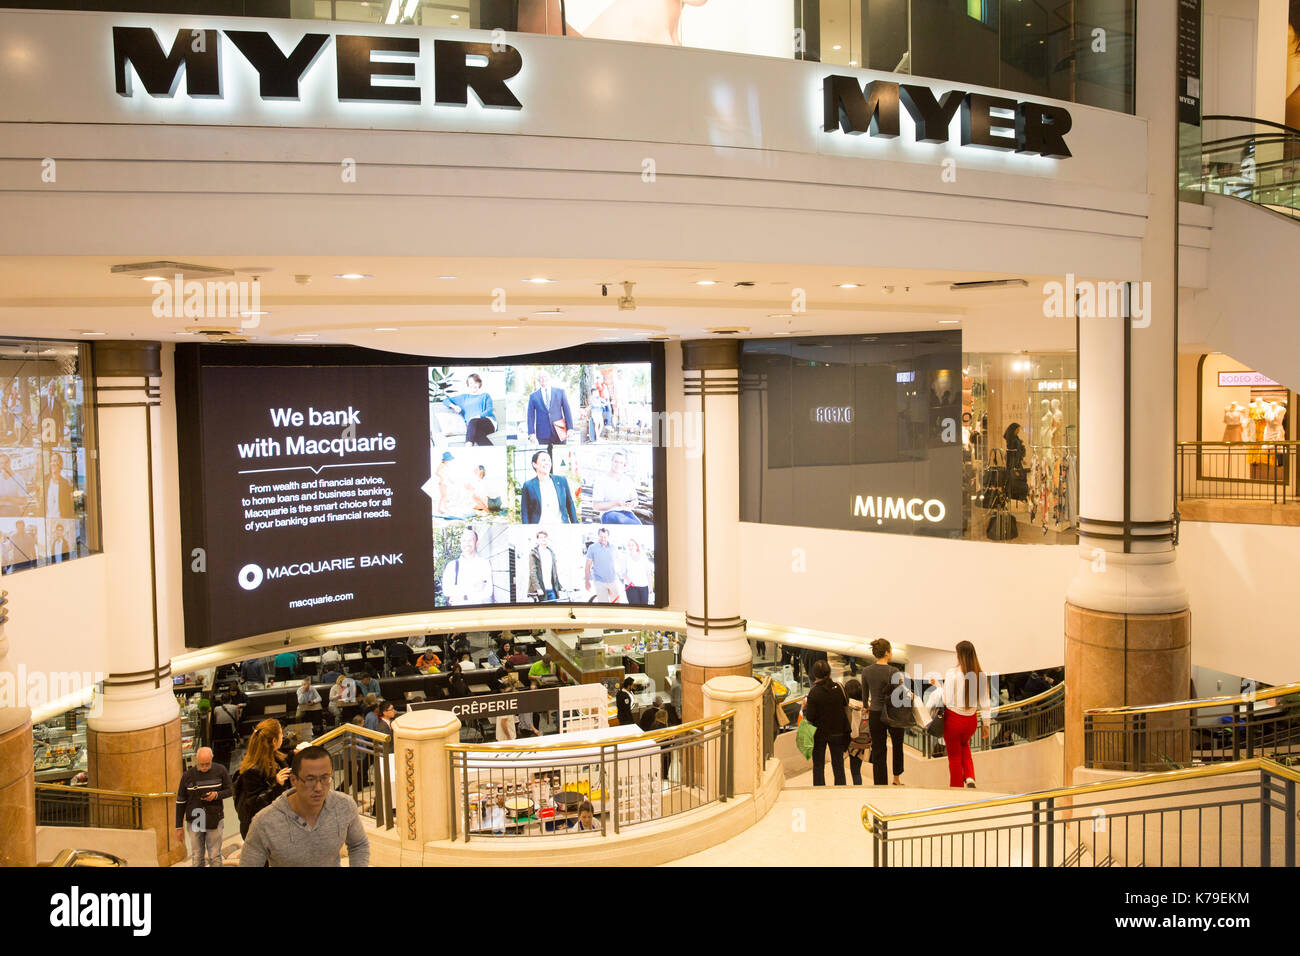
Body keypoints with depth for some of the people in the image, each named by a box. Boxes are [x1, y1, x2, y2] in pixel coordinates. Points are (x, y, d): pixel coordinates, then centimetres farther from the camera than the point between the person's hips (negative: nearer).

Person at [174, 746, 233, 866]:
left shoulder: (220, 770, -4)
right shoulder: (187, 775, -2)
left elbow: (230, 790, 5)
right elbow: (180, 802, 4)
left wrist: (217, 795, -16)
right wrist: (179, 826, 5)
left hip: (214, 821, -1)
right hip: (194, 822, 1)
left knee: (215, 857, 3)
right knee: (197, 858, 7)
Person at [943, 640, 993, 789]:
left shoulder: (952, 673, -17)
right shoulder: (981, 674, -4)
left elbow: (946, 700, -17)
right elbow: (985, 702, 1)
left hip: (954, 718, -4)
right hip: (971, 720, 4)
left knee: (954, 756, 12)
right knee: (964, 745, 32)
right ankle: (969, 778, 14)